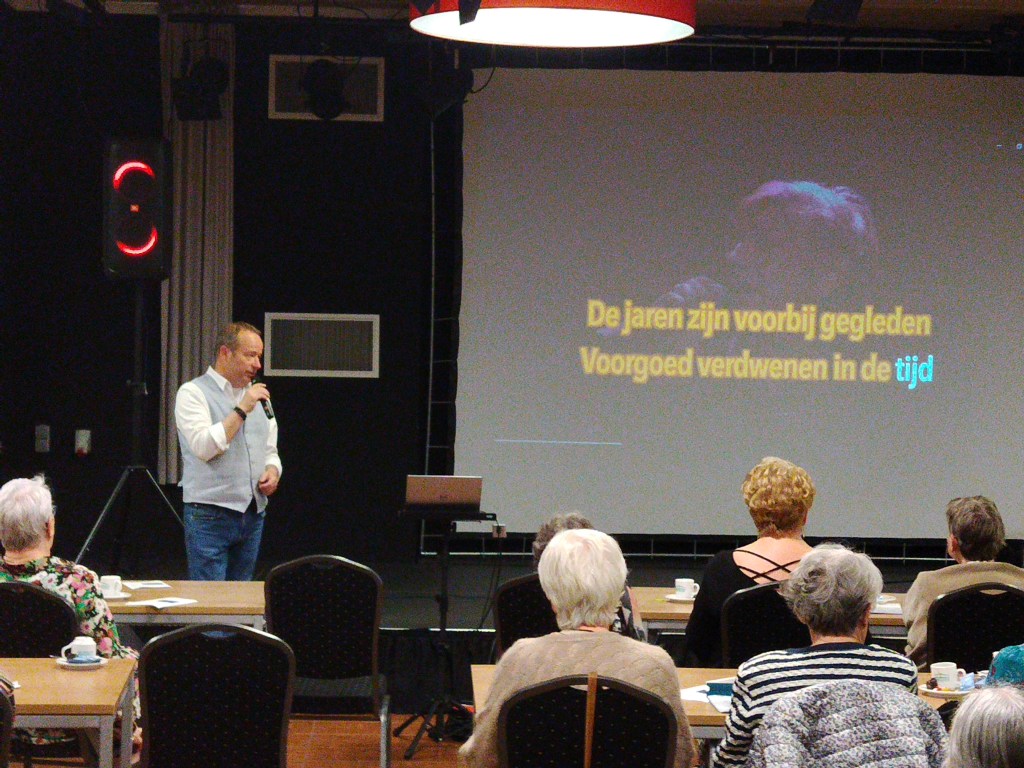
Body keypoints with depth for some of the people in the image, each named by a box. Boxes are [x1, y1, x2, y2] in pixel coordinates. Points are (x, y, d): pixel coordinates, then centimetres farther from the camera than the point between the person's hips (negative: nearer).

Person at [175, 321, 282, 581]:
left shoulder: (257, 396, 17)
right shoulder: (193, 392, -5)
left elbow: (270, 451, 23)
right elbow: (204, 447, -18)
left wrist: (272, 471, 0)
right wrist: (242, 410, -18)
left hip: (253, 514, 7)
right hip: (210, 514, -7)